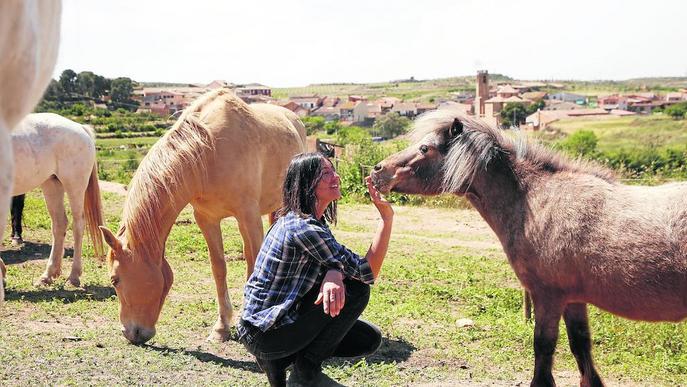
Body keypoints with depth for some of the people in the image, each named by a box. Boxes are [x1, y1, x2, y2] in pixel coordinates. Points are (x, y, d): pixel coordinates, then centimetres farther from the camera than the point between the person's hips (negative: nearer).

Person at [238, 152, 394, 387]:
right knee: (357, 289, -15)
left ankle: (279, 360, 12)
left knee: (369, 339, 8)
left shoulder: (312, 221, 7)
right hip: (264, 333, -9)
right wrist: (387, 216, -22)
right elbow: (368, 271, -22)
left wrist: (334, 274, -24)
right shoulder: (302, 227, -24)